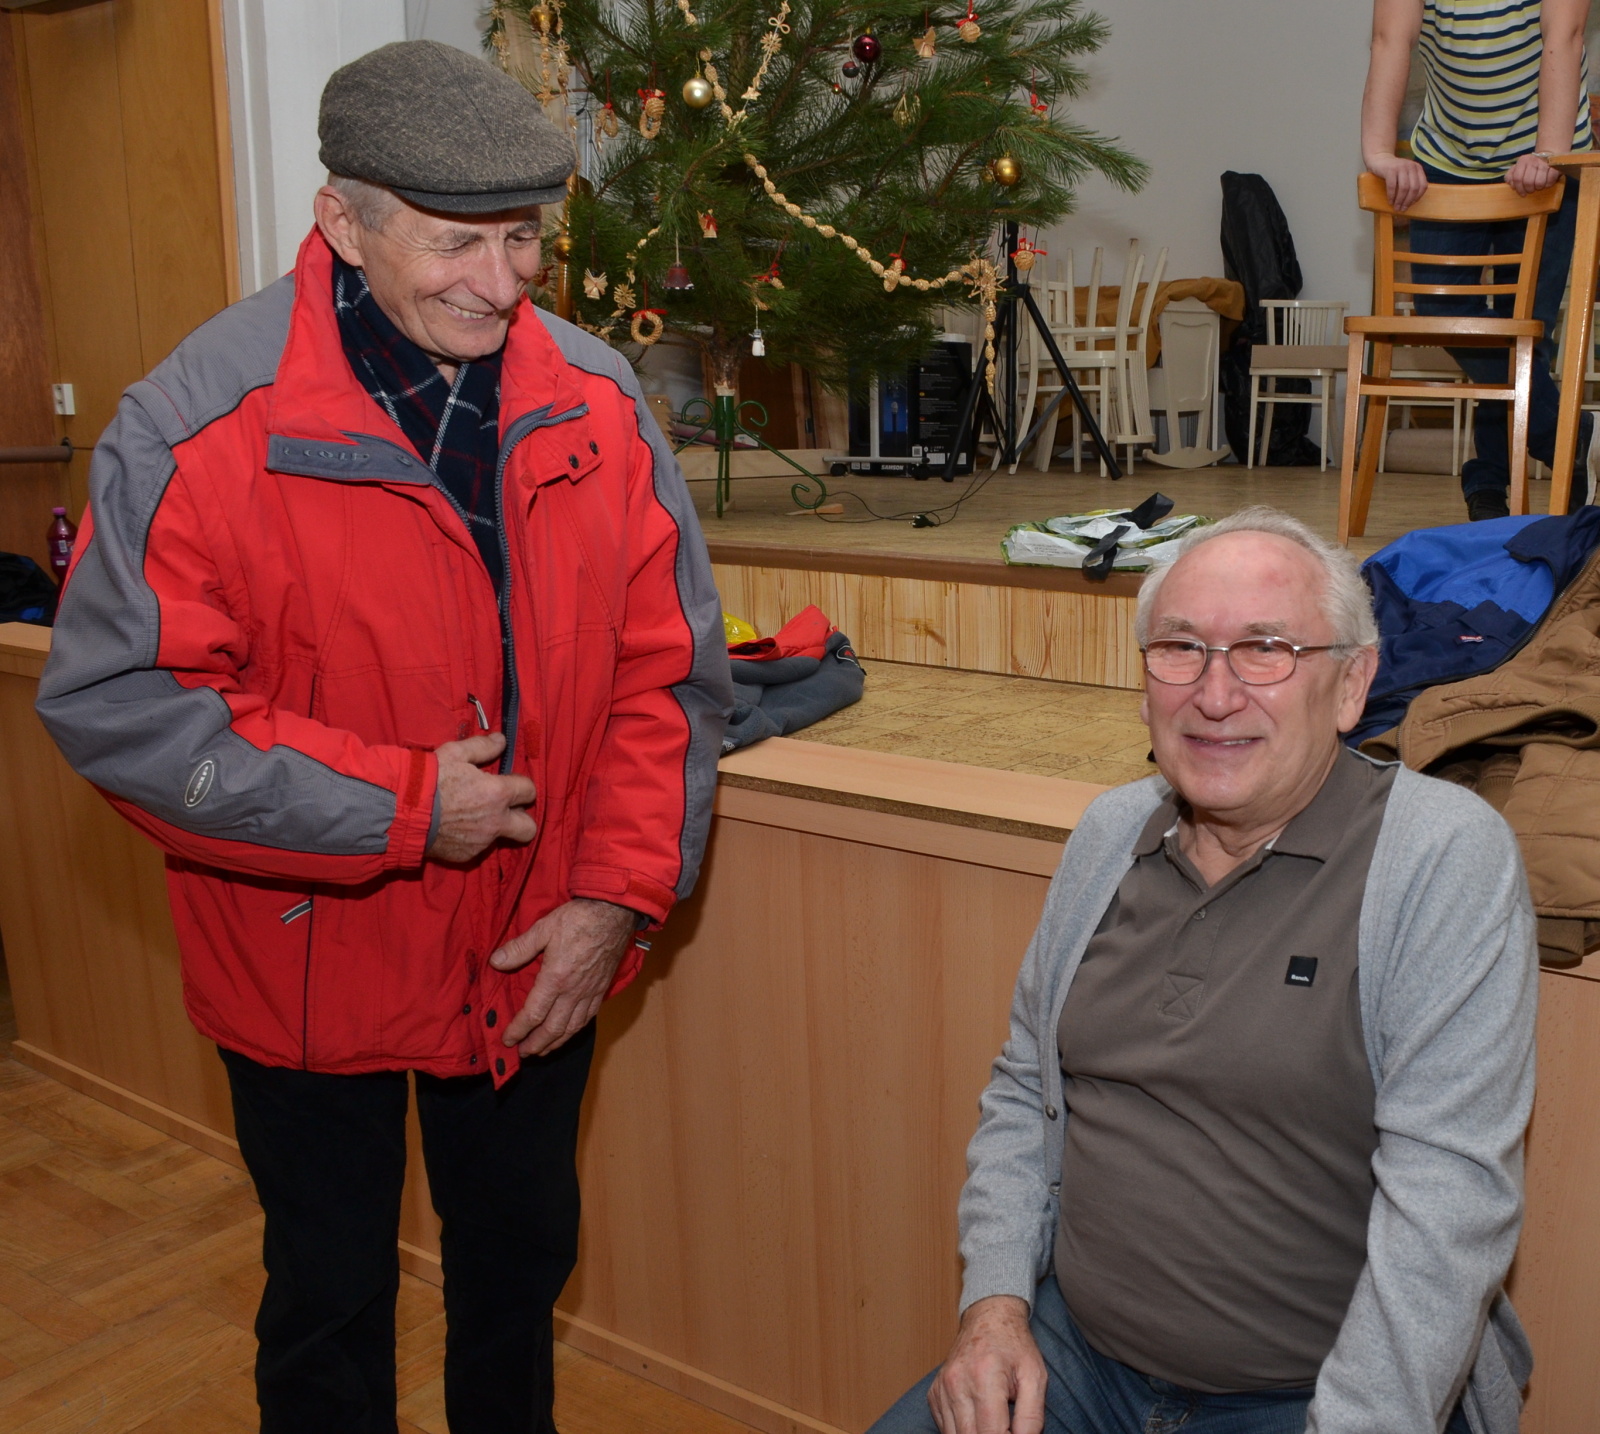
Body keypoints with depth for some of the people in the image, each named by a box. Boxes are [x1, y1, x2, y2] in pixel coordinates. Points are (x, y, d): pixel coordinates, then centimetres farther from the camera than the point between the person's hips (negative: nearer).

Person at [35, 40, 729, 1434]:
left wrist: (620, 897, -12)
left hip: (539, 964, 4)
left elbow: (671, 669, -4)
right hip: (313, 964, -3)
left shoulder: (598, 403, -7)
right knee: (332, 1296, 18)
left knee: (523, 1261, 25)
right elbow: (116, 703, -19)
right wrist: (403, 805, -23)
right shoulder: (199, 425, -18)